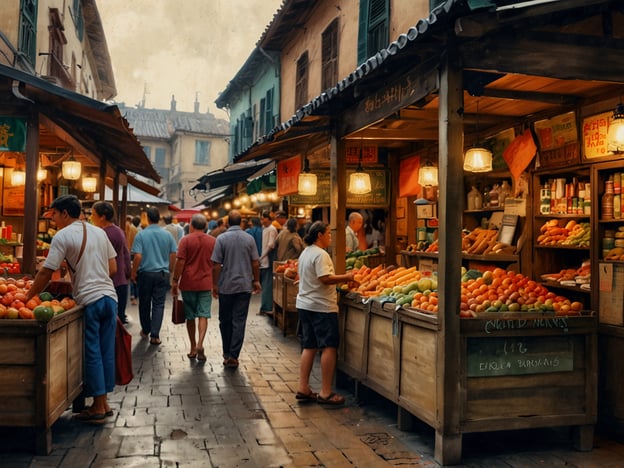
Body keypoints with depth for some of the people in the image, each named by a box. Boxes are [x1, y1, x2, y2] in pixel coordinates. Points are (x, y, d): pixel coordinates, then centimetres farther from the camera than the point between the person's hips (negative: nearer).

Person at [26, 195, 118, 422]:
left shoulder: (63, 236, -5)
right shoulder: (99, 232, 13)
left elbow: (46, 273, -7)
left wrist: (27, 296, 2)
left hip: (90, 300, -6)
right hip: (110, 296, 6)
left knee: (93, 354, 2)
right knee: (106, 352, 11)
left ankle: (98, 407, 10)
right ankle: (104, 402, 20)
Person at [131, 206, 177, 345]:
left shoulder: (141, 235, -9)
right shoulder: (167, 235, -2)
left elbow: (138, 256, -14)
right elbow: (173, 255, 2)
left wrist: (133, 273, -1)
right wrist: (169, 270, 17)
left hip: (145, 273, -1)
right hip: (162, 274, 1)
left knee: (144, 304, 15)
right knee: (158, 304, 3)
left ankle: (145, 331, 29)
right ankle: (155, 335, -3)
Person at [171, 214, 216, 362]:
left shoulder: (186, 240, -5)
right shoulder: (213, 241, 4)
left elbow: (180, 262, -9)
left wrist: (175, 281, -2)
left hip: (188, 284, -1)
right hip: (206, 283, 1)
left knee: (190, 316, 10)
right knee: (203, 315, 1)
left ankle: (193, 348, 17)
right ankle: (200, 344, -17)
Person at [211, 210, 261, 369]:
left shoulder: (222, 238, -7)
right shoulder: (249, 238, -1)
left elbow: (216, 265, -8)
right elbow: (255, 263, 2)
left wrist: (215, 284, 1)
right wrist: (256, 281, 14)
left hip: (226, 286, -1)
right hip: (245, 285, 1)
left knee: (225, 321, 12)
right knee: (239, 321, 2)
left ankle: (227, 354, 22)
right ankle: (233, 356, -1)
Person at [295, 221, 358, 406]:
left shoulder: (305, 253, 15)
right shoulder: (320, 254, -16)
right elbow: (326, 279, -26)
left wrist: (342, 279, 17)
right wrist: (347, 277, -15)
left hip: (304, 305, 10)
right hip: (321, 307, -10)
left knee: (309, 347, 12)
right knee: (329, 347, -5)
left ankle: (303, 388, 15)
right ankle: (325, 393, -3)